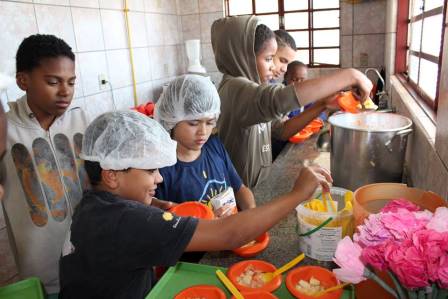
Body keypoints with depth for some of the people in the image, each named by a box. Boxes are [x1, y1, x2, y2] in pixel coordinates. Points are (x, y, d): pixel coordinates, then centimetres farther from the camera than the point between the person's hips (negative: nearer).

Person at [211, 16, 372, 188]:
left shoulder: (246, 87, 9)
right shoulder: (235, 88, -19)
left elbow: (281, 131, 8)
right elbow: (281, 99, -37)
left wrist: (322, 105, -2)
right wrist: (350, 75, -29)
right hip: (239, 194, -8)